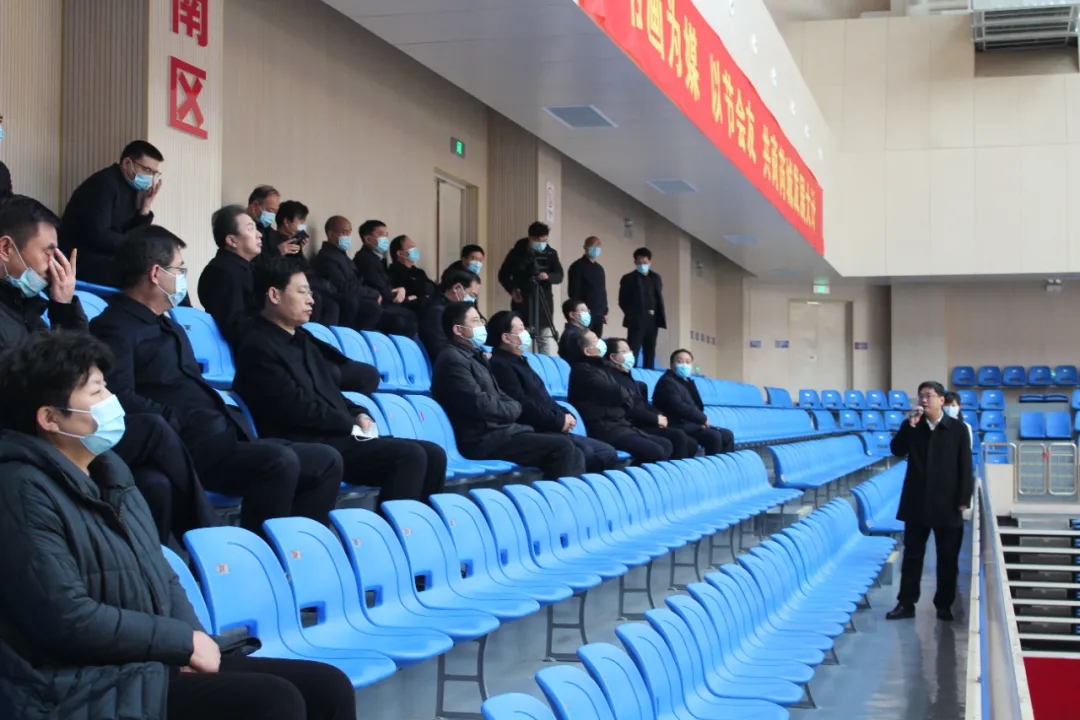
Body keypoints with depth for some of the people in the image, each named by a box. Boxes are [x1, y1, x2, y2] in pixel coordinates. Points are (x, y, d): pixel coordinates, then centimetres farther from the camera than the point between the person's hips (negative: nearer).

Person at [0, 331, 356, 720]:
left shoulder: (106, 470, 15)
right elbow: (67, 618, -21)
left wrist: (195, 640, -2)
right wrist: (185, 641, -13)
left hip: (156, 661, 9)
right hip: (94, 687, -9)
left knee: (329, 686, -2)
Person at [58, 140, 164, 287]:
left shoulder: (130, 189, 11)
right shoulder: (103, 184, -13)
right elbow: (98, 236, -23)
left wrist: (146, 206, -2)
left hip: (108, 260, 9)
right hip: (83, 262, -9)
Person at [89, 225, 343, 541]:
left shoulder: (169, 326, 25)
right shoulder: (115, 327, -7)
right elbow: (119, 398, -22)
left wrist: (234, 421, 9)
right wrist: (180, 423, -19)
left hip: (223, 437, 10)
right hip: (190, 448, -10)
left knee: (327, 461, 3)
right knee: (280, 461, -31)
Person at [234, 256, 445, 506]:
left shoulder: (302, 338, 21)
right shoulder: (258, 348, -8)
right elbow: (297, 408, -15)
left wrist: (359, 414, 4)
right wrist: (351, 422, -8)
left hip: (340, 436, 9)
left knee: (433, 454, -3)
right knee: (410, 456, -24)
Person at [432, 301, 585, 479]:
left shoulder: (476, 356, 20)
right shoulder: (453, 359, -10)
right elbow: (479, 404, -19)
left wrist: (513, 408, -1)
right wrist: (512, 409, -3)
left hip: (499, 431, 10)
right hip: (484, 439, -10)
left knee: (573, 453, -2)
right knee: (562, 447, -19)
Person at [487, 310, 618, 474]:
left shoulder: (520, 361, 24)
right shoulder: (500, 365, -10)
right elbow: (523, 406, -19)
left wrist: (565, 416, 4)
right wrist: (559, 421, -11)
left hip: (551, 430, 10)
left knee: (607, 453, 1)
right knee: (584, 452, -30)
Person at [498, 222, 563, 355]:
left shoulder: (551, 253, 5)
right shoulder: (517, 253, 0)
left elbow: (559, 276, -1)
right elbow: (503, 275, 7)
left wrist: (548, 276, -22)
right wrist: (512, 289, -10)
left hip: (544, 303, 1)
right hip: (522, 303, -1)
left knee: (549, 349, -4)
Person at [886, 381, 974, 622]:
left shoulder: (958, 428, -4)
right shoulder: (913, 426, 4)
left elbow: (965, 467, -4)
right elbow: (898, 451, -6)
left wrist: (963, 499, -9)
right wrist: (910, 425, -16)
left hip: (947, 504, -2)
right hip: (917, 502, 2)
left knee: (947, 558, 6)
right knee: (912, 554, 6)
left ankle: (944, 605, 17)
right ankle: (906, 603, 11)